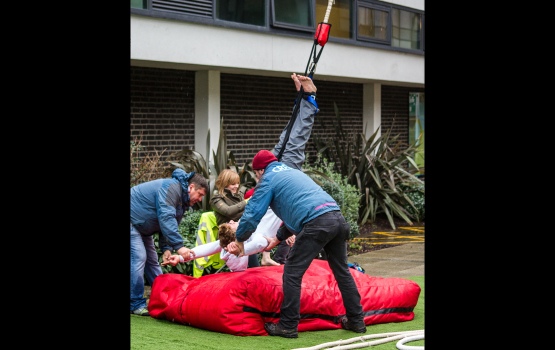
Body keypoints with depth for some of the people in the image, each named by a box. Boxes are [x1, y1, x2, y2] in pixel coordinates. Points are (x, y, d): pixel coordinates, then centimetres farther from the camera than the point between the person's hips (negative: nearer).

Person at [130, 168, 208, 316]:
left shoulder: (182, 200, 6)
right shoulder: (171, 188, -25)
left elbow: (171, 224, 5)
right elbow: (165, 218, -36)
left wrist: (166, 249, -10)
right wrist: (178, 246, -40)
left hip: (141, 226, 11)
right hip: (133, 219, -10)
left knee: (152, 260, 11)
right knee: (138, 258, -17)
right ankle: (136, 304, -12)